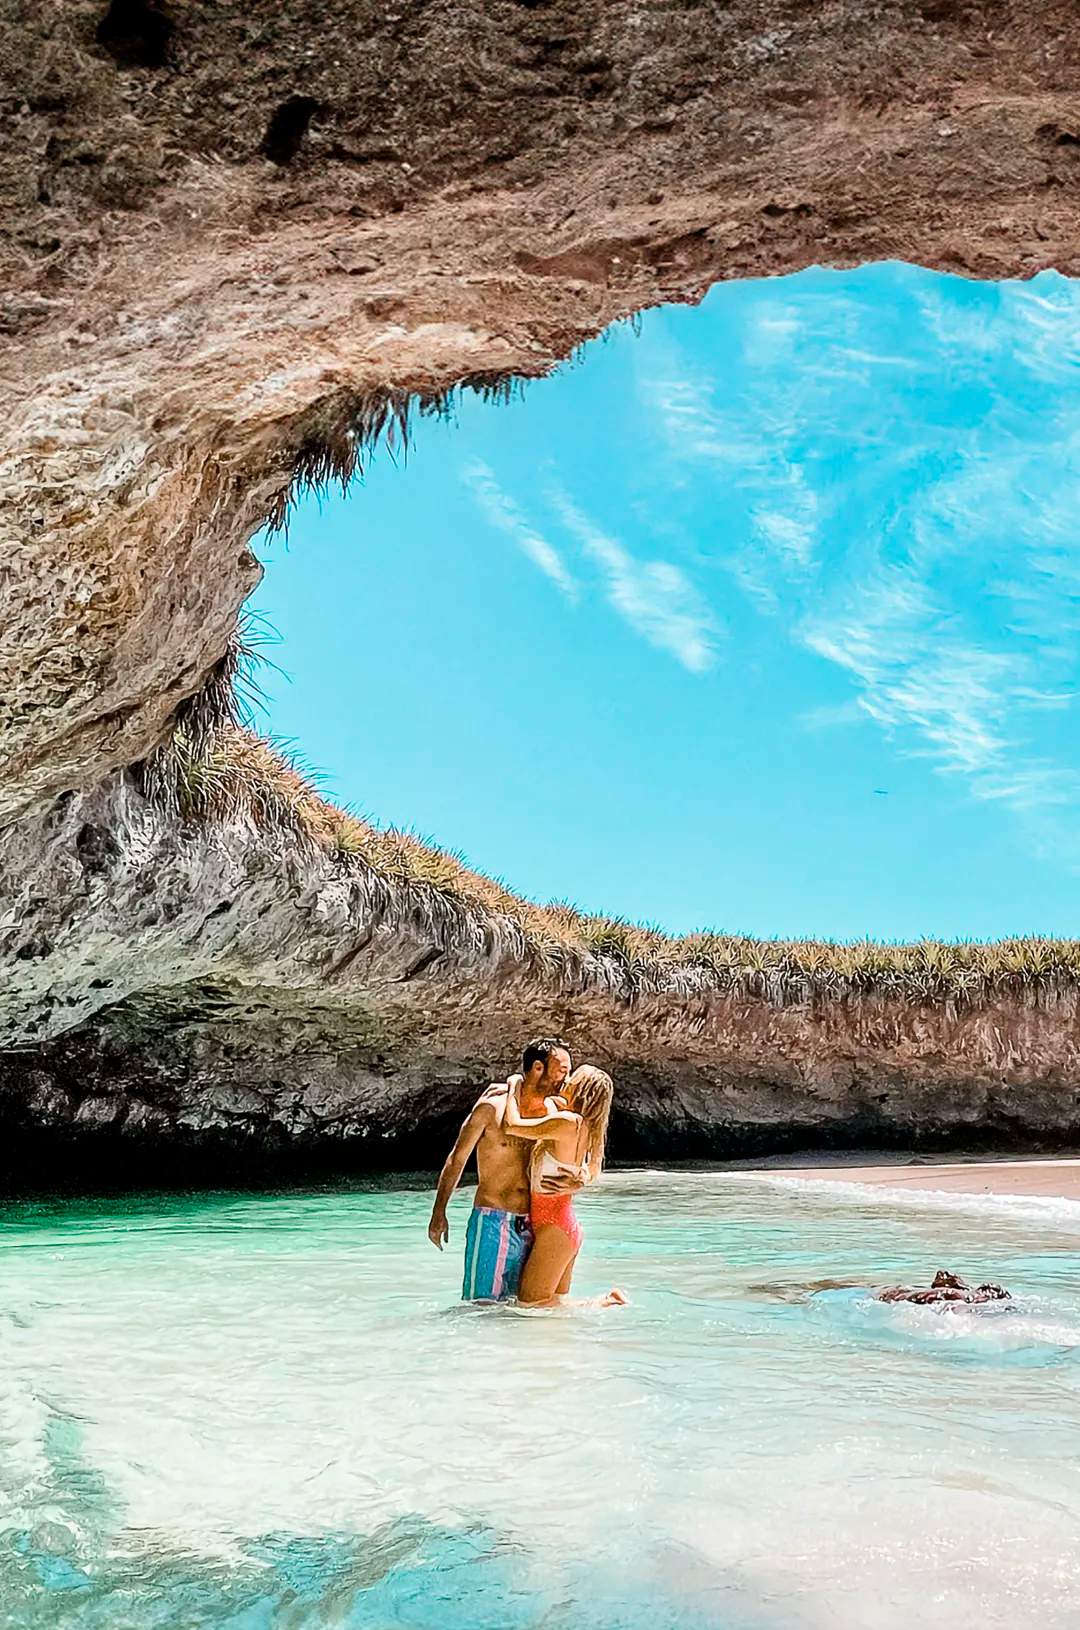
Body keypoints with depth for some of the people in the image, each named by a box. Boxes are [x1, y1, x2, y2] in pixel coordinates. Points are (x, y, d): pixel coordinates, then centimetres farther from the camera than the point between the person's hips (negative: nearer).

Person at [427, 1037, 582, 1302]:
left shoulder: (552, 1109, 5)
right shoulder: (493, 1105, -8)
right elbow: (457, 1159, 0)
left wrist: (575, 1184, -14)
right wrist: (439, 1213, 0)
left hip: (530, 1225, 5)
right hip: (492, 1222, -5)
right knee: (482, 1303, -2)